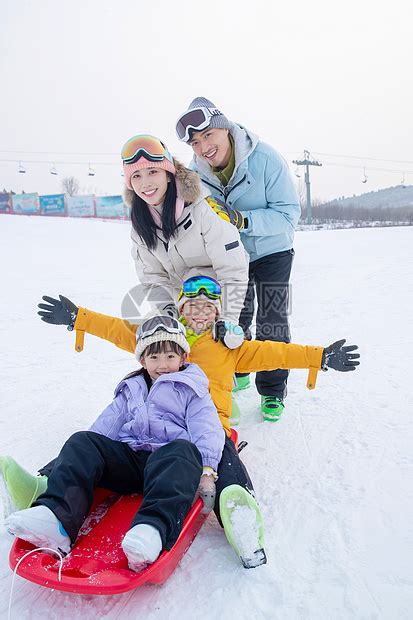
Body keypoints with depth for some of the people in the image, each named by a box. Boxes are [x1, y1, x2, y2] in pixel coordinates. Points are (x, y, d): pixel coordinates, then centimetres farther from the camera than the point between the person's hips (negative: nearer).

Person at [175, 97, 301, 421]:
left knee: (271, 322, -2)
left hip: (271, 251, -3)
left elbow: (288, 213, -27)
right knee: (232, 319, 13)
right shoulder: (195, 172, -13)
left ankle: (273, 390, 15)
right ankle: (236, 373, 37)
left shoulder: (266, 158, -27)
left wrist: (242, 220, -39)